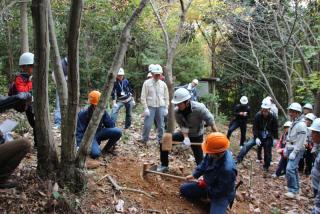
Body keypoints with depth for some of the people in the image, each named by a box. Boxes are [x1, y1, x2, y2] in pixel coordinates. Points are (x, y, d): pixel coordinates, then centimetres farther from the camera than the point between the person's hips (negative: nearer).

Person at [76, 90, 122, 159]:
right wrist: (79, 146, -27)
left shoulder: (102, 111, -8)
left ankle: (106, 149, 0)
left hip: (99, 133, 4)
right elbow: (79, 131, -17)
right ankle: (93, 147, 6)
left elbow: (110, 125, 2)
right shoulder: (83, 114, -19)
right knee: (95, 154, -33)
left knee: (118, 131, -22)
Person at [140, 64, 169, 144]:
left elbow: (166, 97, 12)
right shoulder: (147, 83, -2)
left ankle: (160, 140, 20)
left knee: (161, 126, 8)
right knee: (147, 125, -5)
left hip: (161, 107, 3)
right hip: (150, 107, -3)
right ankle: (144, 140, 11)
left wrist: (166, 108, 5)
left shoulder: (163, 84, 6)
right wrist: (146, 108, -10)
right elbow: (143, 97, -3)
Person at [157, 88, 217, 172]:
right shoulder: (176, 111, -19)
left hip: (196, 136, -4)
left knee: (199, 159, -9)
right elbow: (183, 126, -16)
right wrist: (186, 138, -32)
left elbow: (211, 122, -24)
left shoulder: (199, 108, -31)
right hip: (184, 133, 4)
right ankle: (164, 165, 13)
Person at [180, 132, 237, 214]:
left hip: (221, 194, -7)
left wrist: (204, 184, -14)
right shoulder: (213, 153, -22)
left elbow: (219, 191, -27)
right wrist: (194, 175, -1)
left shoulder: (228, 169, -42)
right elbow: (204, 164, 4)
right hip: (207, 184, 7)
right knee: (183, 189, 8)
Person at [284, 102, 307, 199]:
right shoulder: (293, 123, 12)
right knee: (294, 169, 15)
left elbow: (300, 142, -20)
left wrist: (294, 153, -20)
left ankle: (293, 191, -12)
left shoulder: (301, 125, -18)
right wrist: (286, 149, 17)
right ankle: (296, 189, 25)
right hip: (291, 149, 9)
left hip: (297, 151, -9)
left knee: (290, 169, -18)